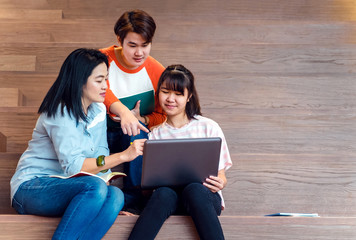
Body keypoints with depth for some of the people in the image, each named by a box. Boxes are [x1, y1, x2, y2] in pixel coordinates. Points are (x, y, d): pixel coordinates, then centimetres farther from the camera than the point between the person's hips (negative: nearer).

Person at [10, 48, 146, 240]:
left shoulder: (98, 110, 9)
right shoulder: (60, 113, -15)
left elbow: (100, 157, 6)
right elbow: (72, 165, -25)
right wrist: (123, 156, -28)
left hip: (64, 186, 7)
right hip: (31, 187, -7)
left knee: (115, 195, -26)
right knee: (95, 187, -35)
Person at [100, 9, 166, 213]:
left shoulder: (157, 72, -7)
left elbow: (165, 116, -1)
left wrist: (141, 119, -23)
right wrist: (122, 110, -55)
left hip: (135, 137, 1)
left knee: (137, 130, -33)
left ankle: (134, 201, -24)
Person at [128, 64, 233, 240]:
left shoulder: (209, 127, 8)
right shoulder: (155, 135, 13)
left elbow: (221, 176, 9)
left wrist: (219, 183, -16)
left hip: (203, 195, -1)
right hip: (167, 198, 1)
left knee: (194, 189, -37)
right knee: (163, 193, -36)